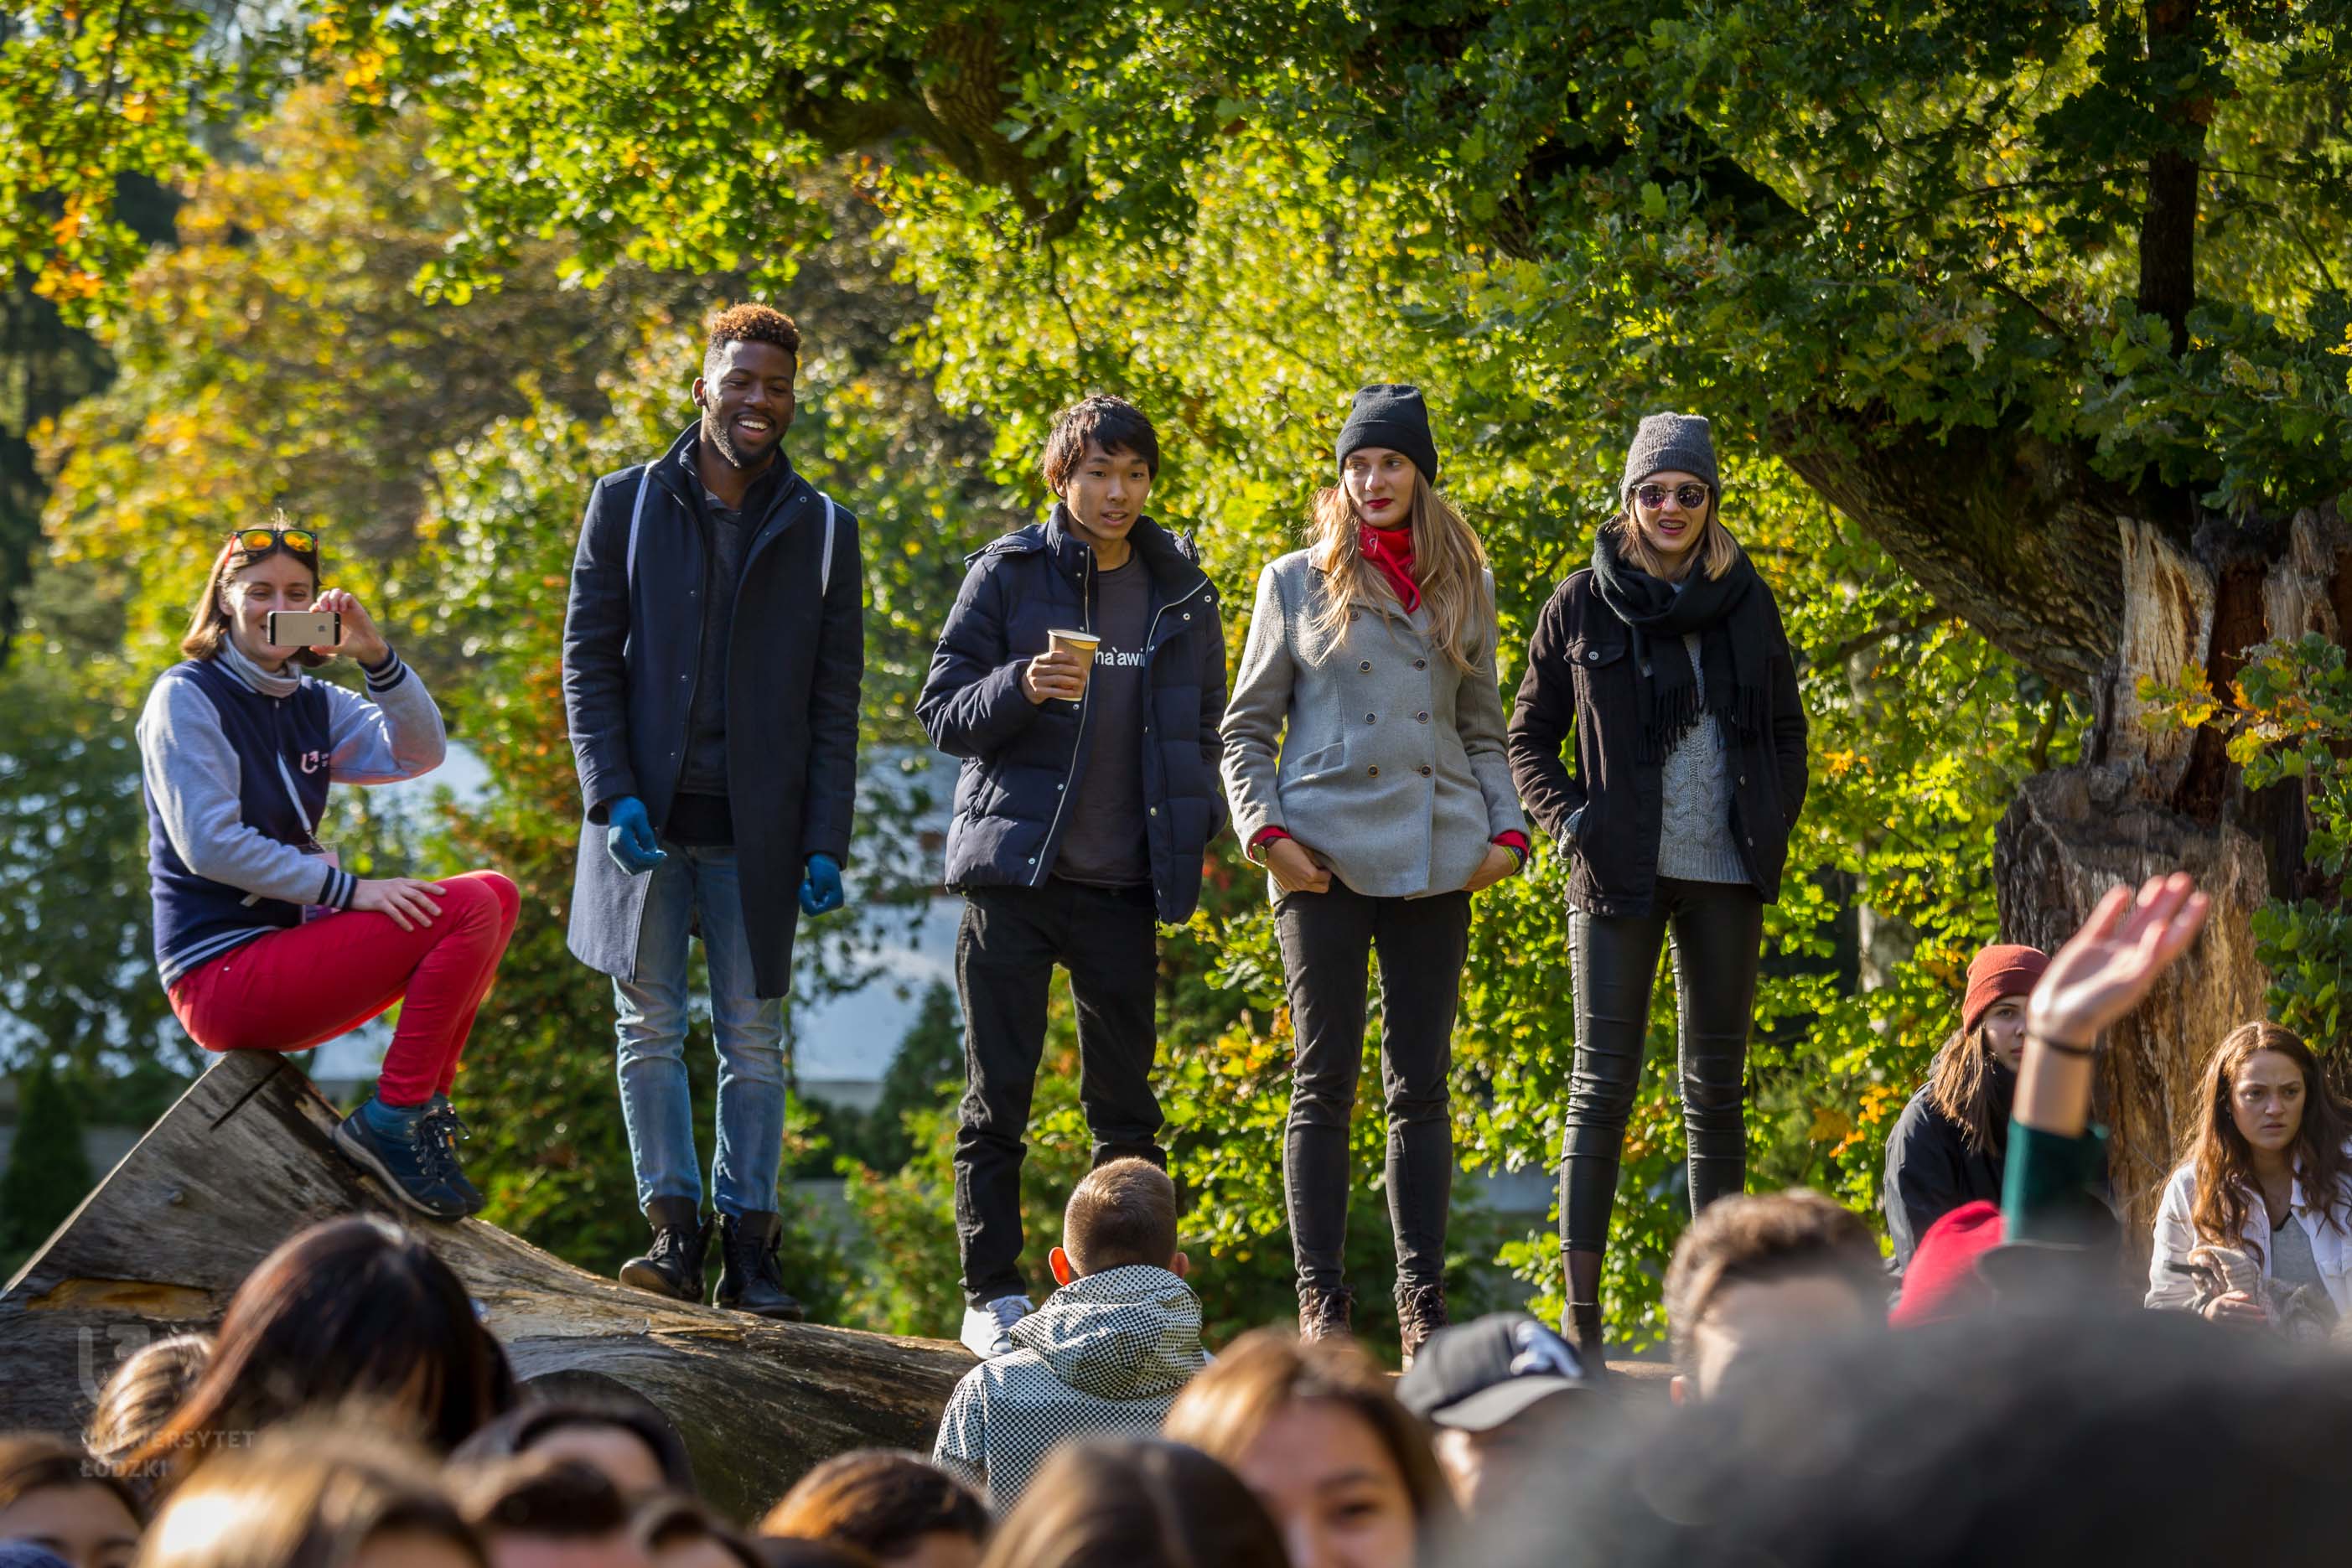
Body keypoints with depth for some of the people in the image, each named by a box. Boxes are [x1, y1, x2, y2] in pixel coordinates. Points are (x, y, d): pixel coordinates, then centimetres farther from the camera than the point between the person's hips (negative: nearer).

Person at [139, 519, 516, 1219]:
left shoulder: (311, 703, 15)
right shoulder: (186, 697, -7)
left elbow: (417, 754, 4)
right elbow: (211, 845, -17)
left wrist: (375, 656, -10)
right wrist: (347, 889, -19)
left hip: (290, 942, 8)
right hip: (223, 971, -8)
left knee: (495, 894, 4)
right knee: (469, 909, -18)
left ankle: (426, 1110, -2)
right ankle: (392, 1120, -16)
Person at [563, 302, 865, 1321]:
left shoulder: (821, 531, 6)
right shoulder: (626, 505, 5)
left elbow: (835, 700, 5)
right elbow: (589, 661, 3)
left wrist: (826, 843, -3)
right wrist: (613, 797, -9)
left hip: (756, 830, 0)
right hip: (645, 818, 0)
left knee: (754, 1043, 2)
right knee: (651, 1032, 0)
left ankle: (748, 1247, 5)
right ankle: (675, 1228, 4)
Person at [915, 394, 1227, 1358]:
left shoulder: (1181, 594, 10)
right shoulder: (1007, 575, 0)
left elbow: (1204, 728, 19)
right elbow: (942, 714, 0)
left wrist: (1196, 836, 6)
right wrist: (1022, 688, -19)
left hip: (1123, 883, 3)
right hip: (1014, 874, -3)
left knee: (1126, 1100, 6)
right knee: (998, 1095, -1)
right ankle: (993, 1296, 4)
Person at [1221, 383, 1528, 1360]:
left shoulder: (1463, 588, 14)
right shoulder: (1297, 583, 7)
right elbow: (1245, 727, 7)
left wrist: (1507, 830, 5)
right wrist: (1265, 830, -7)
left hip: (1435, 861, 2)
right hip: (1324, 859, -2)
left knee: (1421, 1085, 3)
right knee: (1326, 1079, -2)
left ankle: (1422, 1301, 5)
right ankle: (1321, 1298, 1)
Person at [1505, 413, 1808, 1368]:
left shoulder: (1745, 602, 9)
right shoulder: (1583, 606, 2)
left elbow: (1787, 731, 16)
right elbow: (1530, 735, 8)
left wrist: (1773, 826, 3)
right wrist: (1568, 819, -6)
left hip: (1727, 877, 3)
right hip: (1621, 876, -3)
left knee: (1716, 1087, 7)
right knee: (1604, 1084, -8)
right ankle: (1580, 1314, -9)